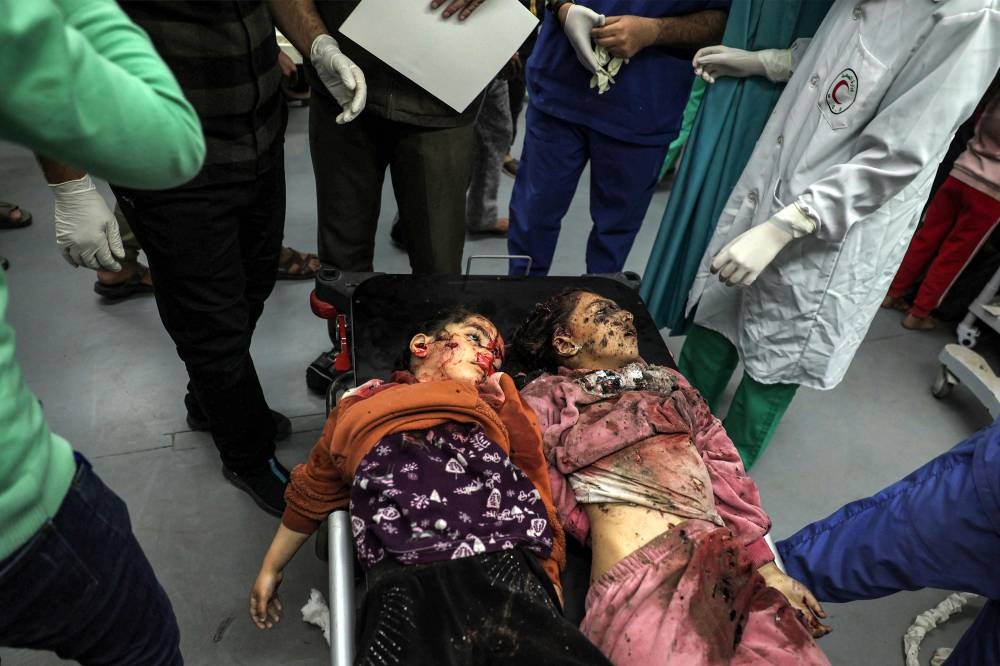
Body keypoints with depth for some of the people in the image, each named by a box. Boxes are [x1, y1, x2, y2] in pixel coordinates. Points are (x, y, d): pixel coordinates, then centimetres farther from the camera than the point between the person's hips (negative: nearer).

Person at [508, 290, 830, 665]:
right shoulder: (547, 398, 9)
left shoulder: (670, 384, 23)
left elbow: (725, 475, 16)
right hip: (637, 576, -4)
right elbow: (540, 494, -2)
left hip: (727, 562, 5)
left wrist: (766, 566, 8)